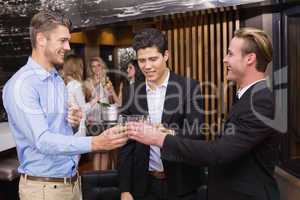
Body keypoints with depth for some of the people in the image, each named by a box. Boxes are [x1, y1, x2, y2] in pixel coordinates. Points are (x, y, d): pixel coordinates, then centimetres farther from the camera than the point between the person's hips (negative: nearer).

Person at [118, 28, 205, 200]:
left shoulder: (189, 87, -9)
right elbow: (127, 144, 2)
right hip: (144, 186, 2)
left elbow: (196, 135, -14)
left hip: (180, 185, -2)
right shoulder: (132, 93, -1)